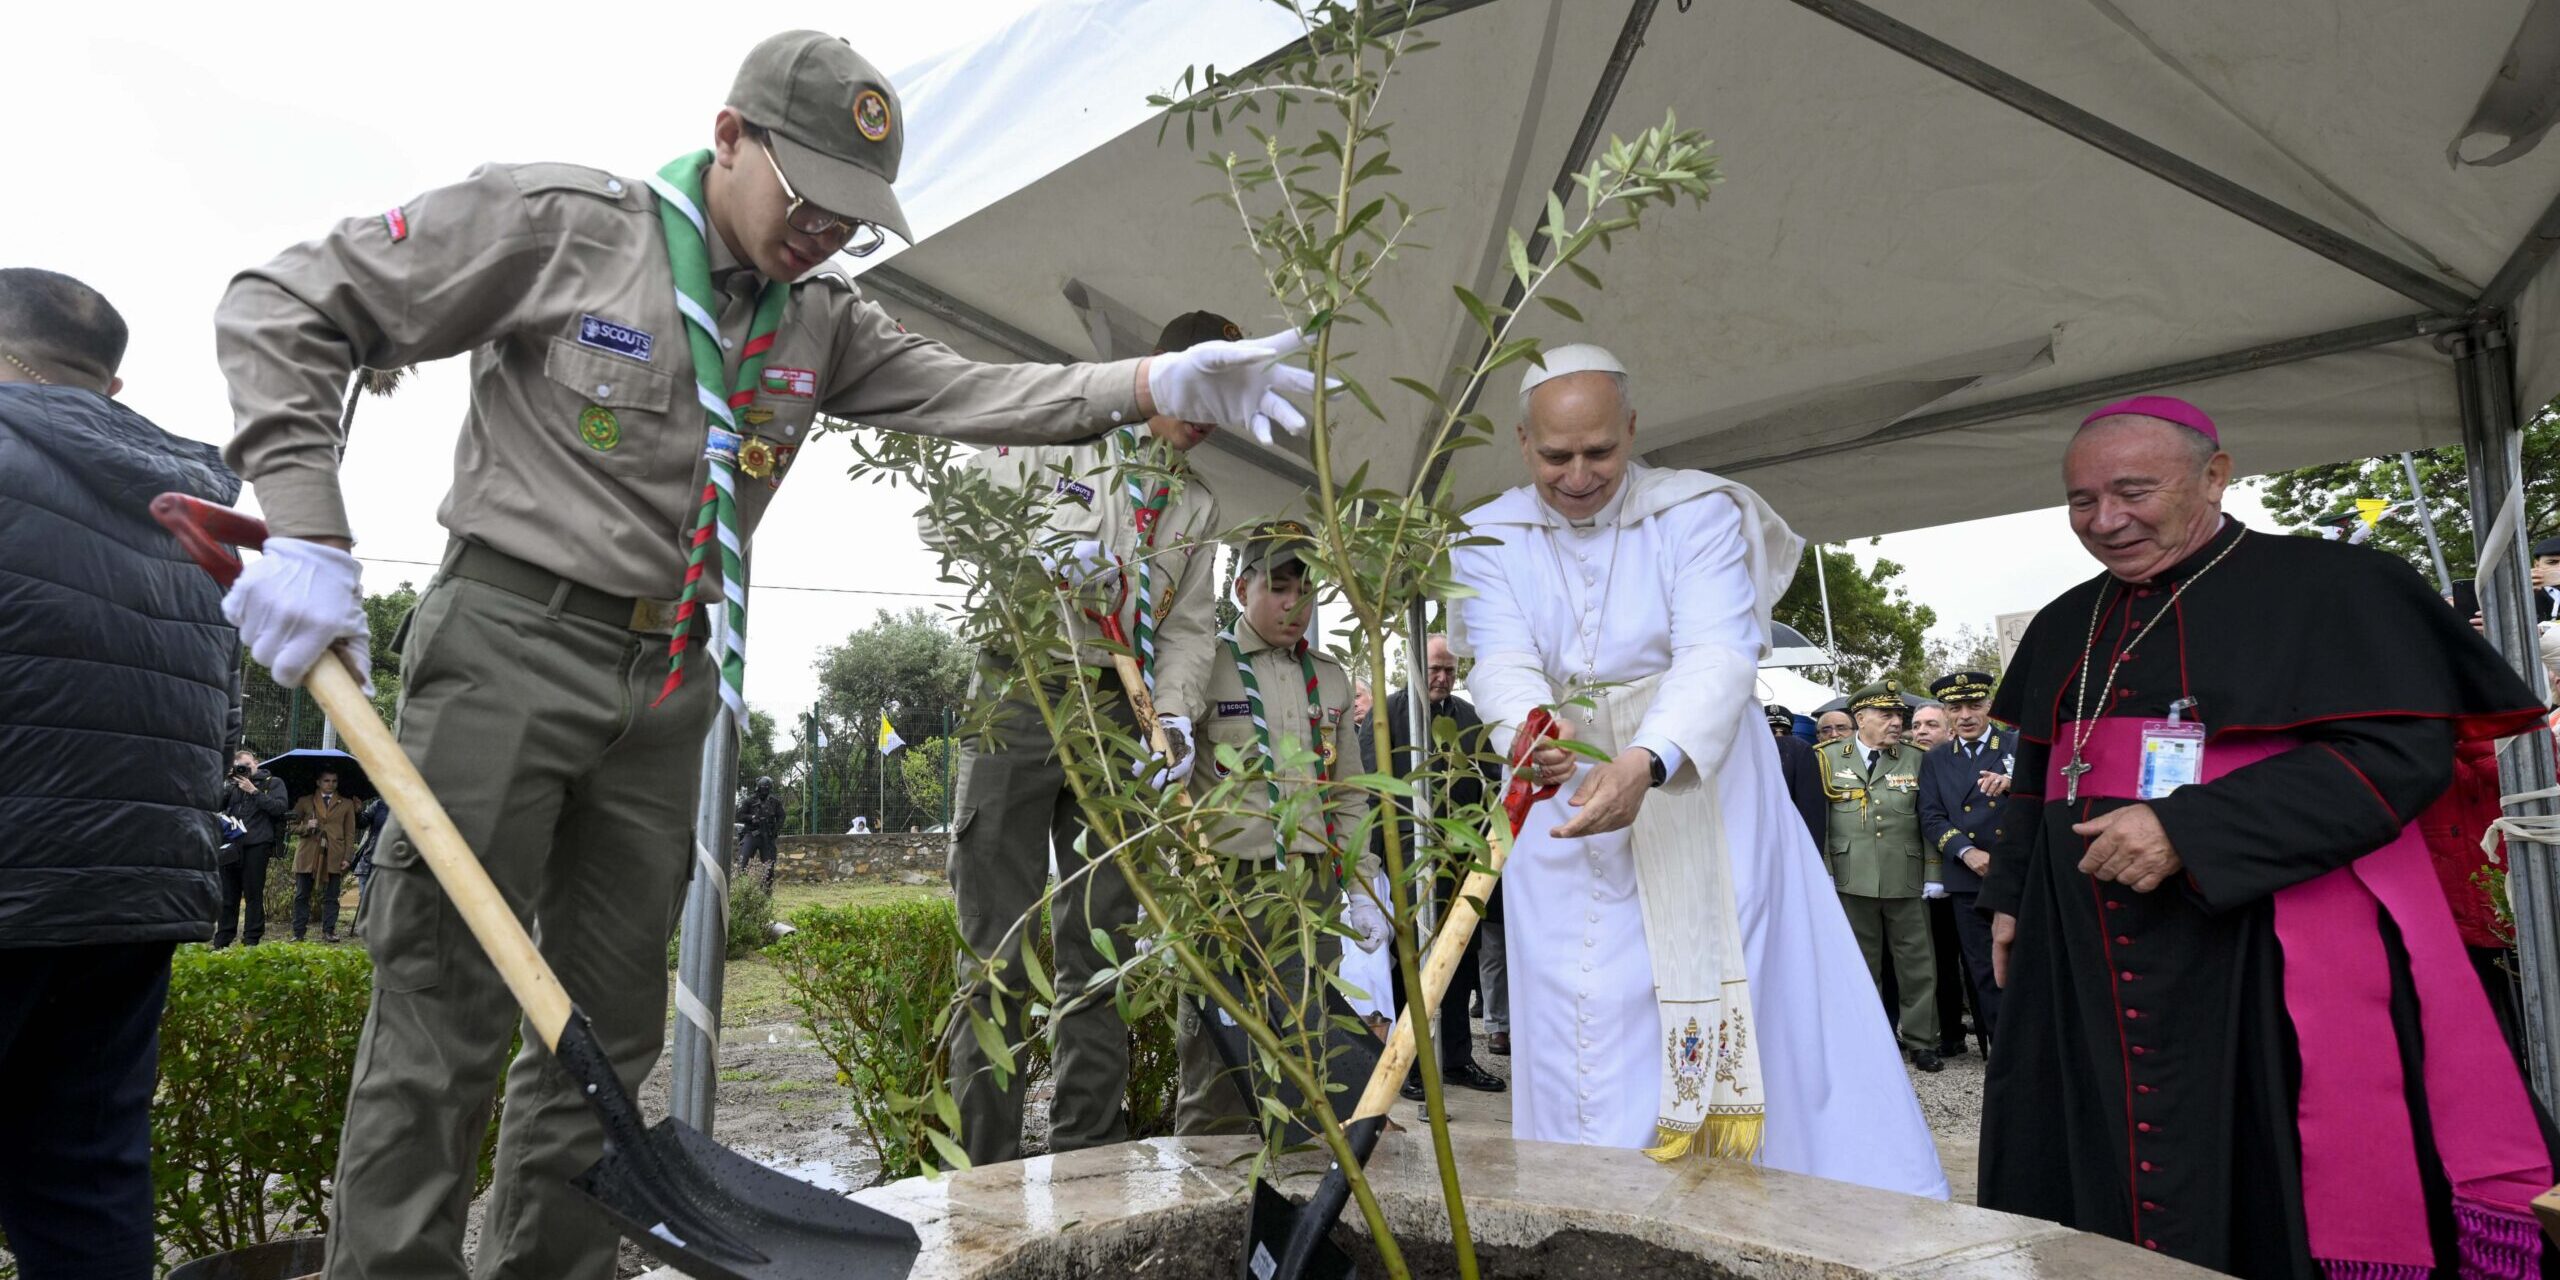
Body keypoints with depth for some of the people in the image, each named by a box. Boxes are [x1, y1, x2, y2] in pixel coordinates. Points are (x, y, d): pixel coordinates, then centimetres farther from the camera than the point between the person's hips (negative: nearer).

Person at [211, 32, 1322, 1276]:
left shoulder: (822, 322, 9)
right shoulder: (553, 222, -6)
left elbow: (967, 391, -3)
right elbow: (281, 307, -2)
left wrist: (1160, 384, -18)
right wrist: (305, 532, -14)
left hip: (668, 683, 5)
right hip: (507, 642, -5)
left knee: (608, 1029, 8)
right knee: (443, 1020, -4)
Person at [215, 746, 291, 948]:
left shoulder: (273, 782, 8)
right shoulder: (233, 784, 18)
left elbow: (280, 808, -7)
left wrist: (254, 791, -10)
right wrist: (225, 785, -2)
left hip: (256, 846, -4)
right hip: (232, 846, 4)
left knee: (253, 894, -1)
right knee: (228, 895, 6)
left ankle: (251, 941, 2)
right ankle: (221, 942, 11)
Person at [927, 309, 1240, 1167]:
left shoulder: (1198, 506, 18)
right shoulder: (1055, 435, 4)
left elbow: (1191, 627, 13)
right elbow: (944, 516, -2)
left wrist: (1174, 714, -4)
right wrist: (1033, 549, -18)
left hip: (1119, 715, 5)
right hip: (1018, 697, -4)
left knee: (1102, 942, 6)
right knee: (997, 941, -4)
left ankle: (1088, 1156, 15)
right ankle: (989, 1168, 4)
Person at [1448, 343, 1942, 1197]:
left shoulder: (1698, 513, -7)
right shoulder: (1490, 541, 0)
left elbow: (1717, 655, -21)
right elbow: (1504, 663, -15)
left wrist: (1648, 761, -39)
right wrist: (1527, 729, -39)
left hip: (1705, 799, -1)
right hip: (1567, 808, 2)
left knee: (1763, 1013, 1)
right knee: (1588, 1039, 2)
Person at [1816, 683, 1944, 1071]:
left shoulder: (1915, 760, 8)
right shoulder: (1829, 758, 4)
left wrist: (1933, 875, 0)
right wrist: (1822, 871, -3)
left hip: (1906, 879, 1)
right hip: (1852, 879, -1)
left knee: (1917, 962, 4)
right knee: (1861, 963, 7)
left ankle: (1921, 1041, 15)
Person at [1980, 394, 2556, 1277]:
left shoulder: (2331, 589, -5)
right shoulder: (2064, 627, 13)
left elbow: (2400, 755, -15)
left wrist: (2188, 832, -24)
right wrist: (2011, 896, 16)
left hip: (2268, 955, -5)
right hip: (2086, 960, 6)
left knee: (2273, 1202, 1)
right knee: (2095, 1179, 11)